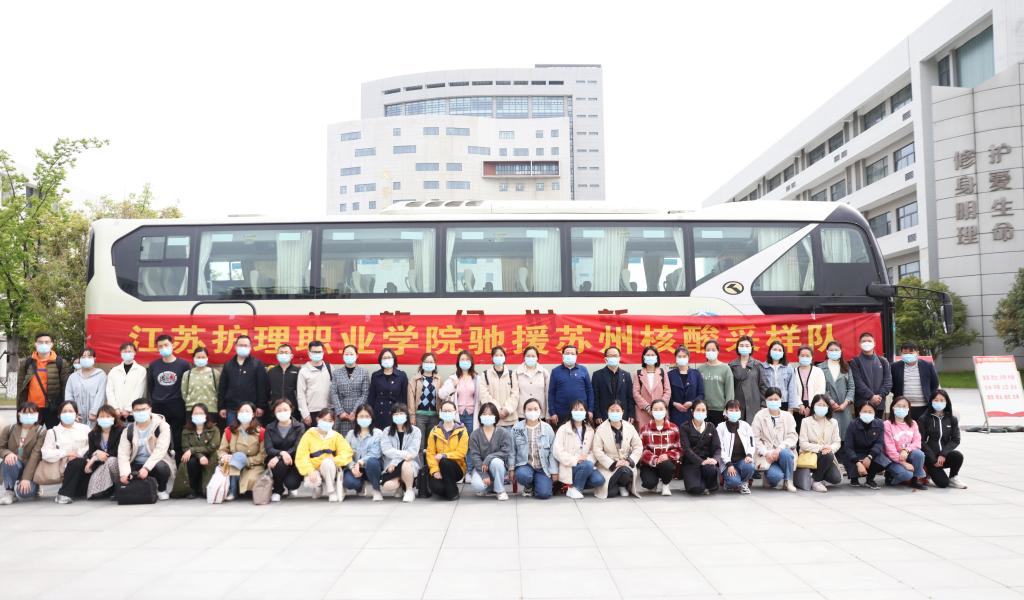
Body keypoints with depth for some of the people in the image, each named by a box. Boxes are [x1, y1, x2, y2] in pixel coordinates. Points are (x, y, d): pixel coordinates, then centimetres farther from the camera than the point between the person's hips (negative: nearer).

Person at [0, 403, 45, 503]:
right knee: (10, 462, -34)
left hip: (31, 470, -2)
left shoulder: (41, 431, -9)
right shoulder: (9, 429, 2)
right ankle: (9, 491, -12)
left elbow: (35, 455, -17)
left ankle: (33, 486, 9)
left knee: (23, 492, -29)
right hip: (12, 466, 2)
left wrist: (26, 478, -26)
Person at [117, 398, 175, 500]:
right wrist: (124, 473, -27)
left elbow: (160, 450, -22)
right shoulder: (128, 430, 2)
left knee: (161, 467, -38)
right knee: (121, 480, -23)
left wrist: (146, 468, -35)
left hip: (156, 462, -4)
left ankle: (162, 490, -4)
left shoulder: (162, 426, -11)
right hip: (137, 464, 4)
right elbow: (123, 453, -9)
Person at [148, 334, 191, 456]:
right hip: (158, 408, 3)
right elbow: (150, 387, 13)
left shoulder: (183, 364, -4)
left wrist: (183, 400, -1)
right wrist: (153, 402, 11)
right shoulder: (153, 365, 5)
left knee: (178, 440, 2)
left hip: (177, 407, -3)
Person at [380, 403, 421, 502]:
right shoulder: (386, 432, 7)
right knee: (387, 486, -28)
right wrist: (404, 454, -22)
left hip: (410, 465, -1)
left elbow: (412, 452, -9)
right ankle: (400, 485, 10)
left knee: (405, 464, -38)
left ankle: (409, 490, -12)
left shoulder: (415, 431, 2)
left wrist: (395, 462, -16)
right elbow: (387, 450, -9)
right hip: (391, 466, 1)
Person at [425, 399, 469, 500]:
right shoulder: (435, 431, 2)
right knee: (435, 487, -28)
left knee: (444, 462, -34)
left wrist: (443, 456, -24)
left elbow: (461, 452, -11)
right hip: (438, 468, 1)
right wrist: (434, 470, -17)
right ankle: (444, 488, 12)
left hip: (456, 468, -1)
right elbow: (430, 452, -3)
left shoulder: (462, 431, -3)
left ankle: (453, 492, -11)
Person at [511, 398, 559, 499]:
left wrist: (554, 471, 0)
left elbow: (552, 452, 2)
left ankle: (536, 484, 19)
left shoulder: (547, 428, 0)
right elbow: (512, 451, 3)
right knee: (522, 475, -35)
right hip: (525, 464, 0)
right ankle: (528, 486, 3)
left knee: (544, 494, -19)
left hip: (543, 467, 0)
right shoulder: (517, 428, -1)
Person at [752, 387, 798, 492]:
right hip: (766, 455, -2)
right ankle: (768, 476, 9)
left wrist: (779, 448, -18)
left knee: (785, 453, -35)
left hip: (784, 451, 2)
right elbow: (755, 438, -5)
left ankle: (788, 481, -10)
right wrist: (766, 452, -18)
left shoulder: (788, 416, 7)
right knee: (775, 476, -29)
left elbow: (792, 436, -2)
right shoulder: (760, 416, 1)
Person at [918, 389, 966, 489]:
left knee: (958, 456, -30)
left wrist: (943, 454, -15)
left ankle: (953, 478, -2)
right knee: (943, 483, -19)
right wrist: (934, 460, -12)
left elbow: (955, 440, 0)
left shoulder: (952, 419, 6)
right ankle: (928, 471, 14)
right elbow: (921, 441, -7)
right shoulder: (924, 419, -3)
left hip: (944, 456, 3)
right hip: (930, 457, -3)